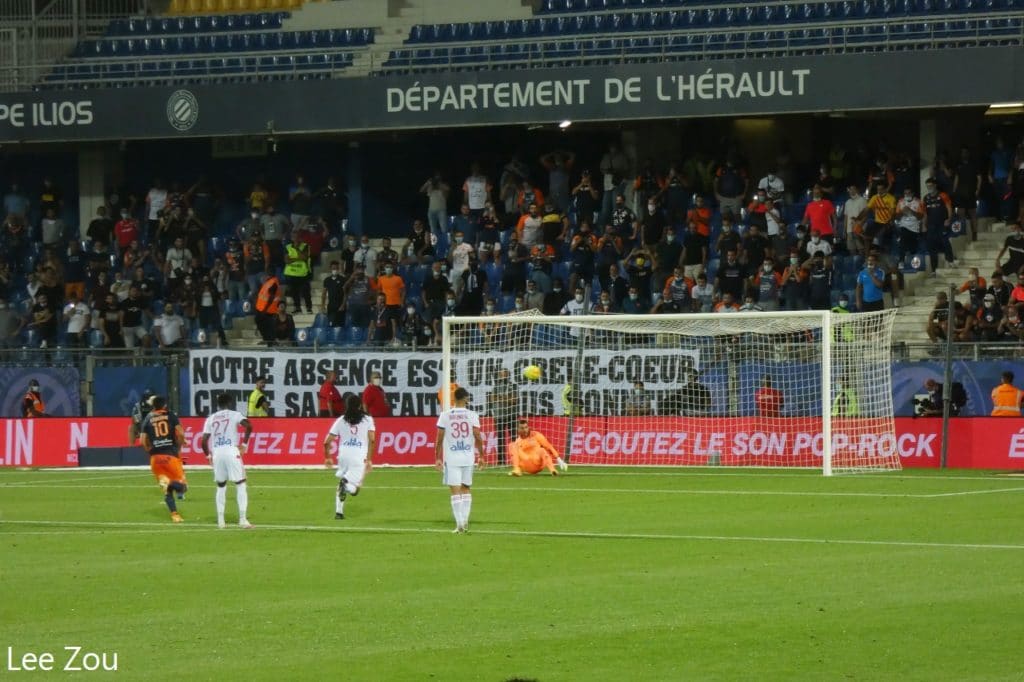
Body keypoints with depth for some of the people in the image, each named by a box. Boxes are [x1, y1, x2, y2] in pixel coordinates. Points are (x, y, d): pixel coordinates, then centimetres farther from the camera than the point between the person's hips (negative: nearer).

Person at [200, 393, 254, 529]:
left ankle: (220, 520, 11)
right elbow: (248, 426, -11)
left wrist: (208, 455, 22)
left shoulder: (211, 419, 15)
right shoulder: (234, 414, 6)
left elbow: (203, 440, 8)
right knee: (240, 485, 2)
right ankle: (242, 519, -7)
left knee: (221, 486, 17)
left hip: (217, 453, 3)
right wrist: (244, 444, -2)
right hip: (232, 451, -3)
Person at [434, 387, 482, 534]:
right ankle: (465, 520, 13)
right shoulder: (472, 415, -2)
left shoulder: (445, 415, -2)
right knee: (466, 489, 17)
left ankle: (459, 524, -9)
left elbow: (439, 439, -2)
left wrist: (438, 458, 6)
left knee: (455, 491, -2)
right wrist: (481, 455, 6)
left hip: (451, 459, -1)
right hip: (468, 457, 1)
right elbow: (478, 437, -6)